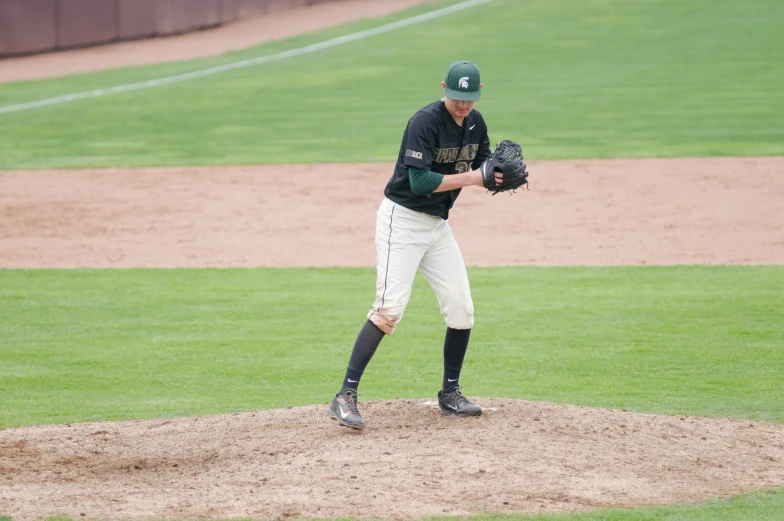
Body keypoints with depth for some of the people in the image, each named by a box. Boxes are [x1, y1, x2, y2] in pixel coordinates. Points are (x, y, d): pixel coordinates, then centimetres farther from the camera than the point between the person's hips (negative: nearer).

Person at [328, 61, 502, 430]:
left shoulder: (475, 124, 5)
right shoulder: (425, 122, -20)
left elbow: (482, 170, 12)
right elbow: (420, 180, -26)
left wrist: (501, 175, -10)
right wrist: (469, 178, -25)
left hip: (438, 225, 8)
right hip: (402, 220, -8)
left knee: (461, 308, 4)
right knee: (390, 307, -18)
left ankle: (450, 395, 18)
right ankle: (346, 397, -19)